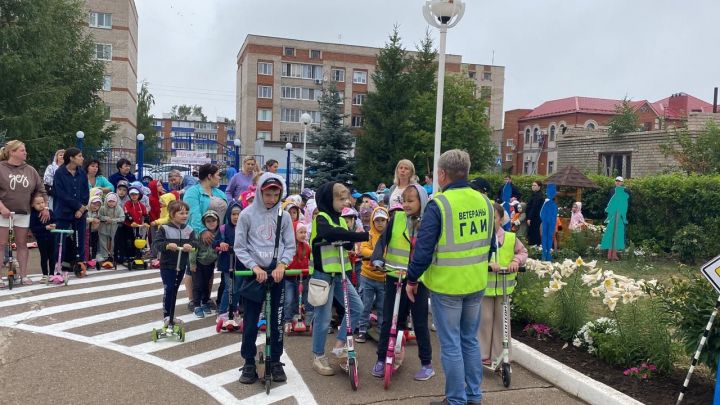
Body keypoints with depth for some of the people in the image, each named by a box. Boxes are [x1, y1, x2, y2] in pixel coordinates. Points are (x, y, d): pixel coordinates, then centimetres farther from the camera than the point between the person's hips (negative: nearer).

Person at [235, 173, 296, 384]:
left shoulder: (284, 216, 0)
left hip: (277, 273, 2)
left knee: (277, 320, 8)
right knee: (250, 321, 4)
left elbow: (290, 246, 4)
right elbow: (239, 248, -3)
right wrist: (255, 267, -15)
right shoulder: (247, 214, -5)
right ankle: (249, 363, 17)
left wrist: (281, 265, -14)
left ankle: (275, 361, 22)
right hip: (254, 272, -1)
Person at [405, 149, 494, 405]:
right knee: (470, 340, 18)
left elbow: (423, 248, -16)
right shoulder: (484, 201, 3)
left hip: (446, 284, -6)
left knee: (450, 344, 4)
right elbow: (488, 243, 12)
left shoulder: (439, 204, -17)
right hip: (476, 283, 6)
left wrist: (412, 279, -4)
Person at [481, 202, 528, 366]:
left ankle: (500, 356, 21)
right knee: (485, 319, 6)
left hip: (503, 286, 3)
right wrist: (487, 262, -31)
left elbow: (523, 251, 10)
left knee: (502, 321, 8)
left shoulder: (510, 238, 1)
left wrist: (516, 261, -9)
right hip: (484, 286, -2)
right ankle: (483, 355, 20)